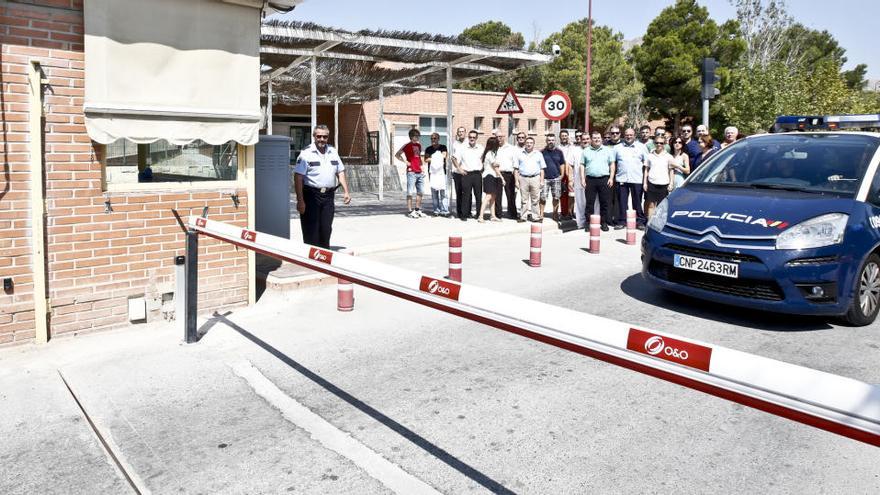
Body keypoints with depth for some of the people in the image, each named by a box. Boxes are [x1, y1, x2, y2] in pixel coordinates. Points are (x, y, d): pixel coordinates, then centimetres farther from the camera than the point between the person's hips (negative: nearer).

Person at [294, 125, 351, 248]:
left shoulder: (333, 152, 11)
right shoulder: (306, 153, -7)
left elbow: (340, 172, 18)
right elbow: (298, 177, -12)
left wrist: (346, 192, 7)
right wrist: (300, 200, -18)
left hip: (328, 196, 5)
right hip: (311, 195, -5)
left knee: (326, 229, 11)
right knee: (311, 231, -3)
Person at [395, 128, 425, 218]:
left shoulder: (419, 145, 15)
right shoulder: (407, 145, -5)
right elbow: (397, 155, -6)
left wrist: (421, 165, 15)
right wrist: (405, 161, -11)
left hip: (420, 172, 8)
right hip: (411, 172, -7)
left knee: (420, 192, 11)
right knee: (410, 193, -4)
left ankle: (418, 210, 21)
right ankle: (410, 212, -1)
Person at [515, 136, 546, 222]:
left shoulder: (538, 154, 11)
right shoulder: (520, 154, 11)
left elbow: (542, 169, 9)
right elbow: (516, 169, 10)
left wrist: (542, 181, 1)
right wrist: (517, 181, 1)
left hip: (535, 178, 0)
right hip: (523, 178, 0)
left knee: (535, 199, 1)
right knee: (523, 199, 1)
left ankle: (535, 217, 6)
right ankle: (523, 216, 6)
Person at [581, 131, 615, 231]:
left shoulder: (608, 150, 9)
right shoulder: (586, 151, 10)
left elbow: (612, 165, 8)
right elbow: (582, 165, 9)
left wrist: (611, 178, -1)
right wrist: (582, 179, 0)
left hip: (604, 179, 0)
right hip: (590, 180, 0)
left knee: (605, 202, 3)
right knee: (589, 203, 1)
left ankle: (604, 222, 11)